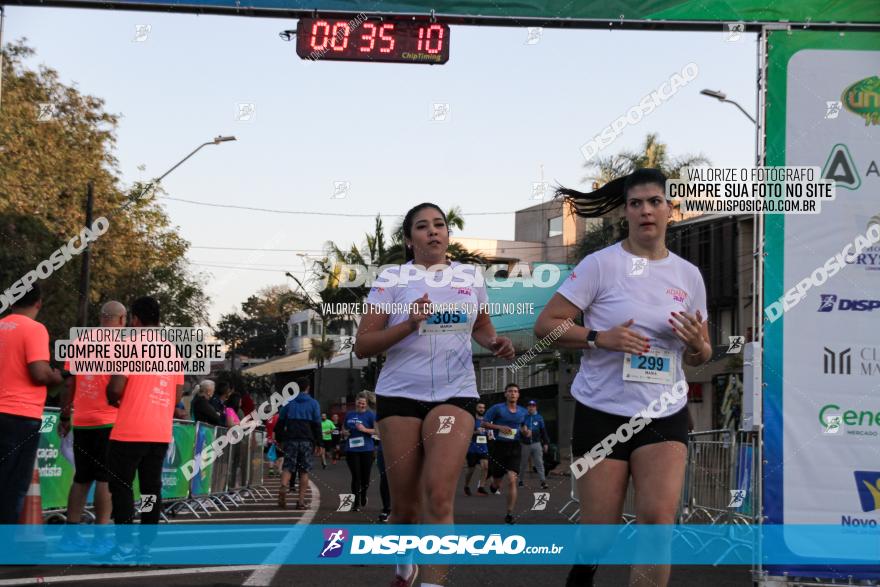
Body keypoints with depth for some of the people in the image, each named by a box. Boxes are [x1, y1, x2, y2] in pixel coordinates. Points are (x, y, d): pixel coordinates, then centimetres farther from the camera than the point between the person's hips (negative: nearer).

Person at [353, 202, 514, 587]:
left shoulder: (470, 276, 9)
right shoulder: (393, 278, 0)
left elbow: (481, 327, 27)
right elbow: (362, 346, -4)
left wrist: (496, 343, 3)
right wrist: (409, 325, -19)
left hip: (454, 395, 1)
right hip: (400, 395, -1)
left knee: (439, 496, -19)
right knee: (404, 504, 6)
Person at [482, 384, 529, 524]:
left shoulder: (523, 412, 8)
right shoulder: (497, 408, -3)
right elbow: (484, 423, -2)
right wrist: (499, 427, -16)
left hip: (515, 448, 2)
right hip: (499, 447, -1)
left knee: (512, 480, -13)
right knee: (497, 484, 7)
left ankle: (509, 513, -6)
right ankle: (493, 484, 47)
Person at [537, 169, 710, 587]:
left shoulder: (689, 275, 7)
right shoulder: (600, 264, -5)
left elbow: (699, 357, 17)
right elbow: (546, 325, -7)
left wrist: (698, 344, -7)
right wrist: (600, 337, -21)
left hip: (664, 414, 3)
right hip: (602, 411, -2)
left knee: (659, 517, -15)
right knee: (599, 531, 2)